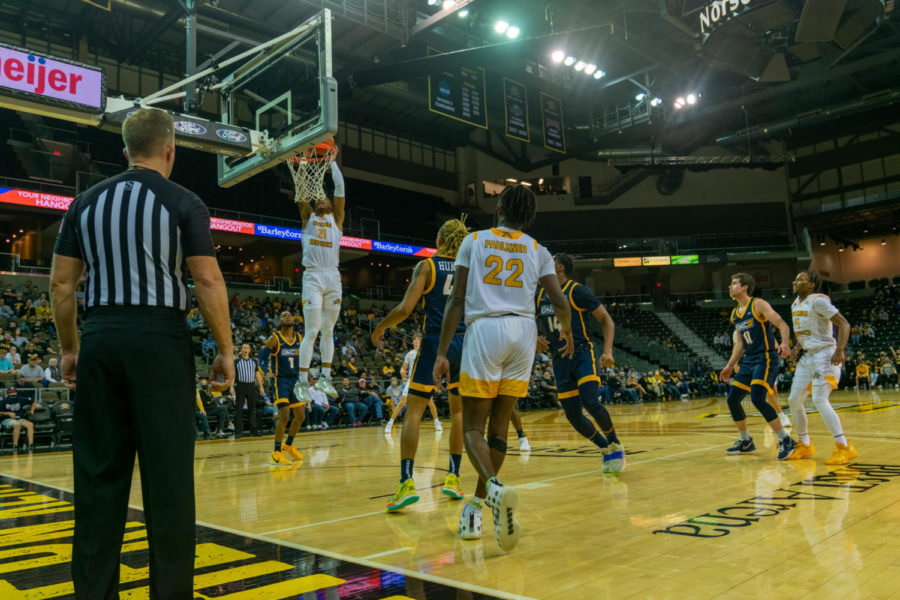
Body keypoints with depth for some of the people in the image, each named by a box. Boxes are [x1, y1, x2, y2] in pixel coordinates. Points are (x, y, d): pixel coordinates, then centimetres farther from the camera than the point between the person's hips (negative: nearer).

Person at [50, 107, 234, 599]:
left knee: (99, 471, 11)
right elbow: (208, 282, -9)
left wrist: (69, 348, 18)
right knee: (167, 474, 1)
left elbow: (60, 285, 9)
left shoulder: (87, 201, 11)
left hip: (100, 338, 5)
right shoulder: (183, 203, -2)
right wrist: (225, 349, -3)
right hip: (159, 338, -4)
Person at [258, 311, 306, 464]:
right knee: (284, 415, -16)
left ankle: (288, 445, 30)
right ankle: (276, 453, -4)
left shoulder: (299, 338, 8)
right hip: (281, 380, -6)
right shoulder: (274, 339, -7)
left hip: (295, 380, 6)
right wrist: (267, 372, -26)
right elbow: (262, 358, -8)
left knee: (300, 416, 9)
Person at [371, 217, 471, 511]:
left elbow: (405, 309, -10)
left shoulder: (427, 266, -2)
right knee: (459, 410, 19)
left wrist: (380, 327, 5)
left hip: (434, 343, -4)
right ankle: (453, 477, 21)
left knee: (414, 411, 1)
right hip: (463, 343, 4)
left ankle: (406, 482, -11)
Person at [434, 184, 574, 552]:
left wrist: (442, 353, 3)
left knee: (473, 426, 0)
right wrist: (567, 331, 27)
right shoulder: (538, 251, 14)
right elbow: (561, 303, 5)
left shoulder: (473, 240, 10)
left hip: (485, 329, -2)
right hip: (523, 332, 3)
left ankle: (495, 487, -27)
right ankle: (476, 508, 17)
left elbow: (457, 300, 3)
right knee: (498, 426, 11)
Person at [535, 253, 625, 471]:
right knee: (573, 415, 1)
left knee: (590, 402, -22)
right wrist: (538, 339, -1)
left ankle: (615, 444, 5)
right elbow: (538, 327, 23)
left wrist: (608, 350, -17)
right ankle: (606, 450, 23)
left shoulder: (578, 291, -7)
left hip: (582, 354, -5)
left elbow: (606, 320, -4)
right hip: (560, 361, 6)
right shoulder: (539, 297, 10)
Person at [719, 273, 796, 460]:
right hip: (748, 361, 8)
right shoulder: (735, 314, 14)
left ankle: (786, 441, -9)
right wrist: (730, 366, 19)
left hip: (766, 359, -8)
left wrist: (784, 343, -33)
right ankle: (745, 441, 21)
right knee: (732, 399, 6)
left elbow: (782, 324, -15)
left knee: (757, 399, -21)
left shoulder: (758, 305, -8)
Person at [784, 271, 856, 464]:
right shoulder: (795, 305, 14)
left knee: (819, 400, -19)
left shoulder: (818, 301, -13)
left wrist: (839, 350, -28)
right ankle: (805, 446, 19)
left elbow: (844, 324, -17)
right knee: (794, 400, 7)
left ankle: (845, 447, -13)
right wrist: (796, 348, 9)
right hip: (807, 356, 9)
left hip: (824, 354, -9)